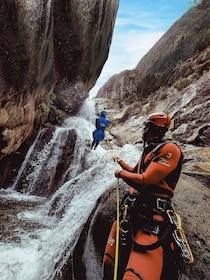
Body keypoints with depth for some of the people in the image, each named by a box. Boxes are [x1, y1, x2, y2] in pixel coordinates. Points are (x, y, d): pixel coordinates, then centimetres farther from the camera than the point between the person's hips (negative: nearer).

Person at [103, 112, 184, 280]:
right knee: (110, 265, 12)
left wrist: (120, 173, -2)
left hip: (149, 217, -9)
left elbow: (143, 181, -20)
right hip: (132, 212, 9)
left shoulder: (168, 149, -11)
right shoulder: (149, 151, 19)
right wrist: (120, 161, 52)